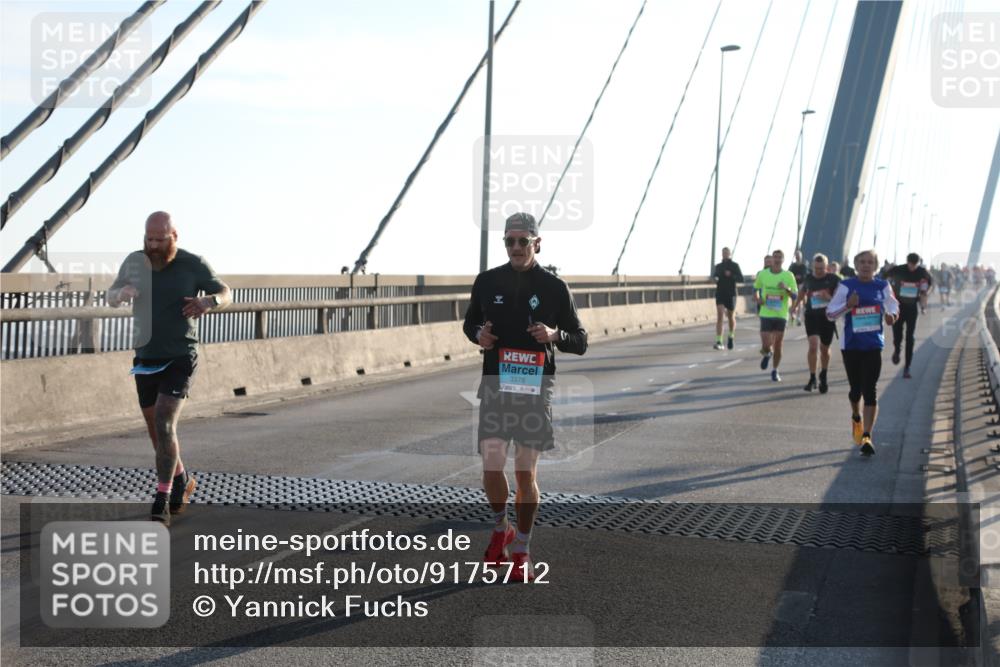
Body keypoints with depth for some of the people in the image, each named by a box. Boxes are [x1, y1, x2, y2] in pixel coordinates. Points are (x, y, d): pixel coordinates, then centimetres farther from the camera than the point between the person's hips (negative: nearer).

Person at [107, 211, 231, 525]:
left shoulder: (193, 264, -11)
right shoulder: (135, 261, -1)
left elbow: (225, 294, 3)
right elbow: (111, 297, 11)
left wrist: (208, 302, -23)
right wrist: (122, 292, -16)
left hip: (180, 360, -5)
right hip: (145, 360, 5)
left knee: (164, 426, -20)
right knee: (157, 431, 15)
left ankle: (161, 504, -13)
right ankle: (181, 480, 42)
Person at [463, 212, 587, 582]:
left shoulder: (555, 287, -1)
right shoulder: (487, 281, 4)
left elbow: (580, 342, 5)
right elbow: (470, 322, 20)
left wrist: (556, 335, -17)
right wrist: (478, 334, -4)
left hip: (535, 388, -1)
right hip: (495, 386, 1)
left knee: (526, 472, 1)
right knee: (491, 468, -5)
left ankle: (520, 551, 17)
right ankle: (500, 529, 25)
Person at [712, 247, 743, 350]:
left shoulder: (735, 266, 2)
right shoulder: (718, 266, 11)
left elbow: (741, 278, -5)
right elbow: (714, 276, 21)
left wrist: (731, 275, -21)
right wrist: (715, 278, -2)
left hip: (731, 294, -1)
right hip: (720, 293, 1)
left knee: (731, 317, 10)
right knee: (719, 316, -13)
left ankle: (731, 336, 37)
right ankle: (719, 341, -19)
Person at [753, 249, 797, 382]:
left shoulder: (788, 276, -3)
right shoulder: (762, 274, 0)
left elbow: (795, 296, -3)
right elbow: (756, 288, 17)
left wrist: (786, 289, -21)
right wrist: (757, 298, -3)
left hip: (781, 315, 0)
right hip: (766, 314, 0)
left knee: (778, 346, 4)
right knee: (766, 345, -7)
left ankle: (775, 371, 24)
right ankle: (767, 354, 30)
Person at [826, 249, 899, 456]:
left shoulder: (883, 286, 1)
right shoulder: (846, 286, -4)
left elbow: (893, 307, 14)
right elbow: (830, 314, -3)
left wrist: (891, 316, -9)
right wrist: (848, 306, -21)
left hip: (873, 345, 0)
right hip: (851, 345, 0)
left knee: (870, 391, -8)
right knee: (855, 389, 12)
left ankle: (867, 437, -8)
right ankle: (856, 418, 44)